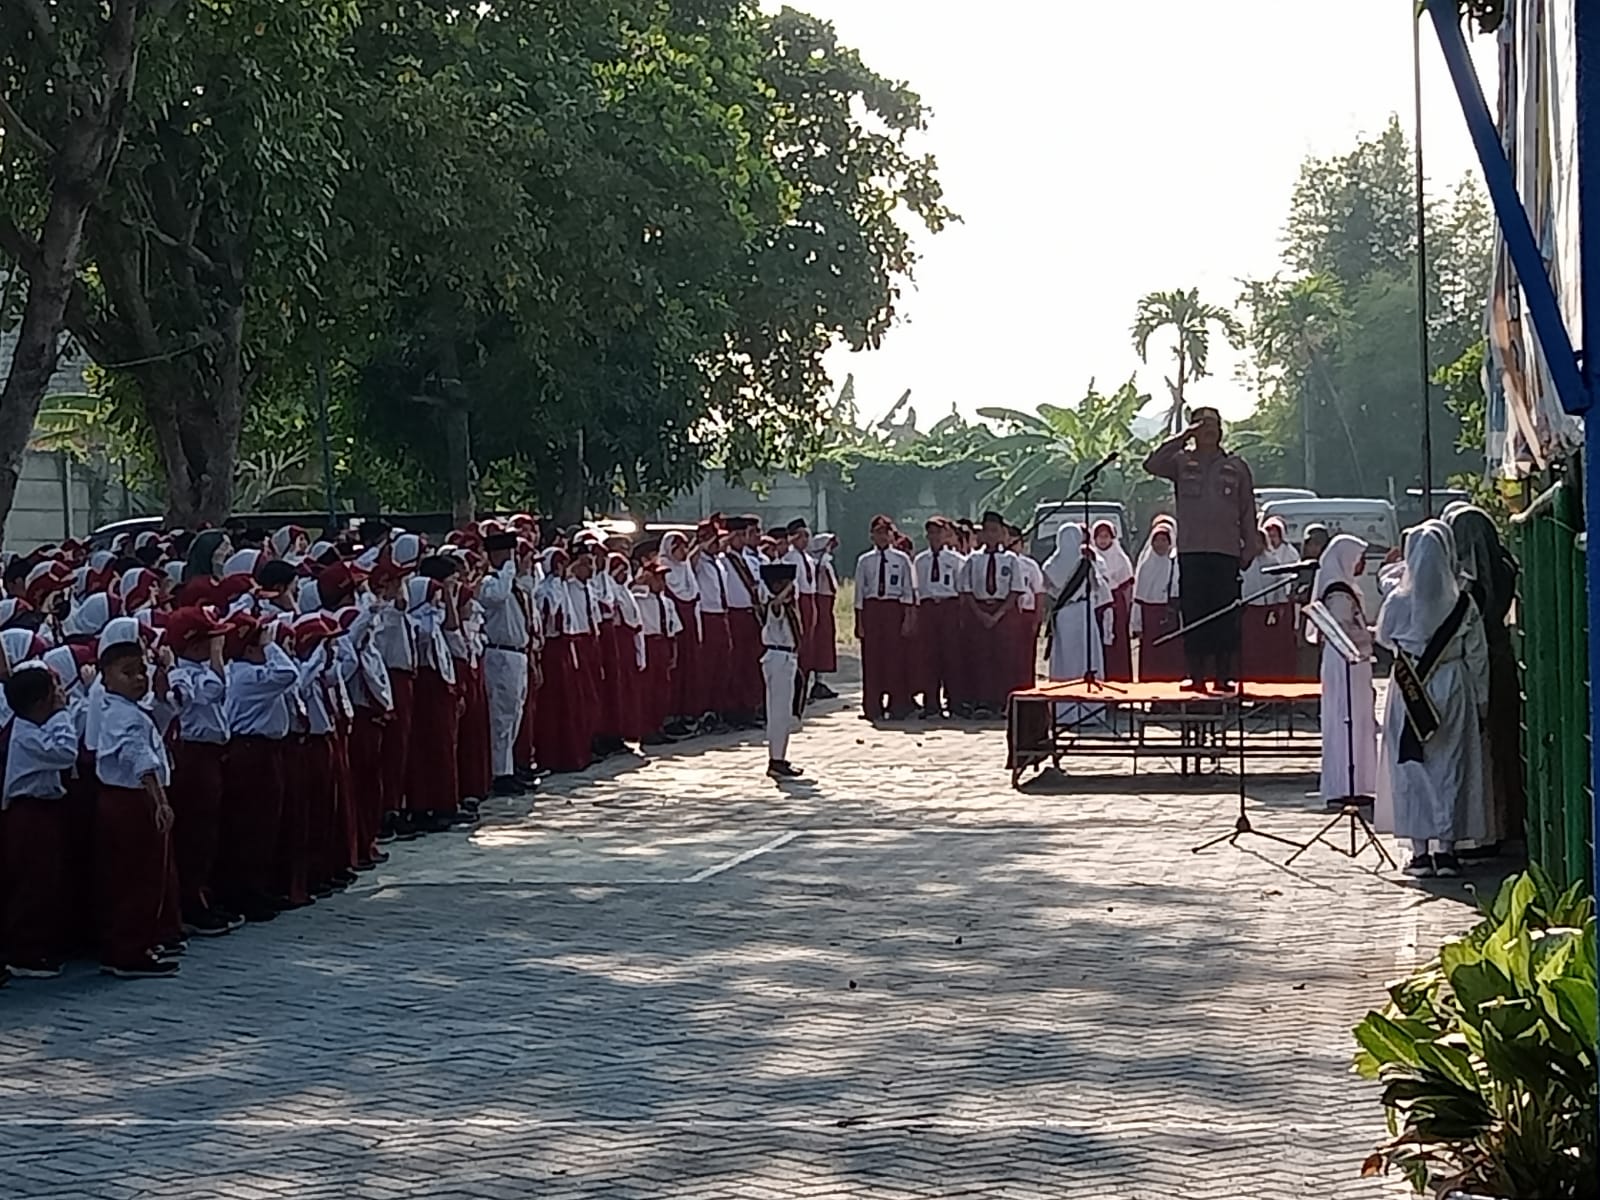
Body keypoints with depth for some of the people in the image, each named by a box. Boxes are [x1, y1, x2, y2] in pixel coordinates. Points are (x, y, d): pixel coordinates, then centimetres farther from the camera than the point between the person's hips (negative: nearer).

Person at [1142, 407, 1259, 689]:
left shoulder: (1236, 467, 12)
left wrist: (1249, 549, 4)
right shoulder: (1181, 462, 10)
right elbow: (1152, 465, -9)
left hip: (1226, 552, 0)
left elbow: (1247, 512, 13)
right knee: (1193, 615, -2)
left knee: (1226, 618, -3)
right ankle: (1196, 676, 1)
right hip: (1191, 551, 0)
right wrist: (1182, 438, -9)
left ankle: (1224, 676, 0)